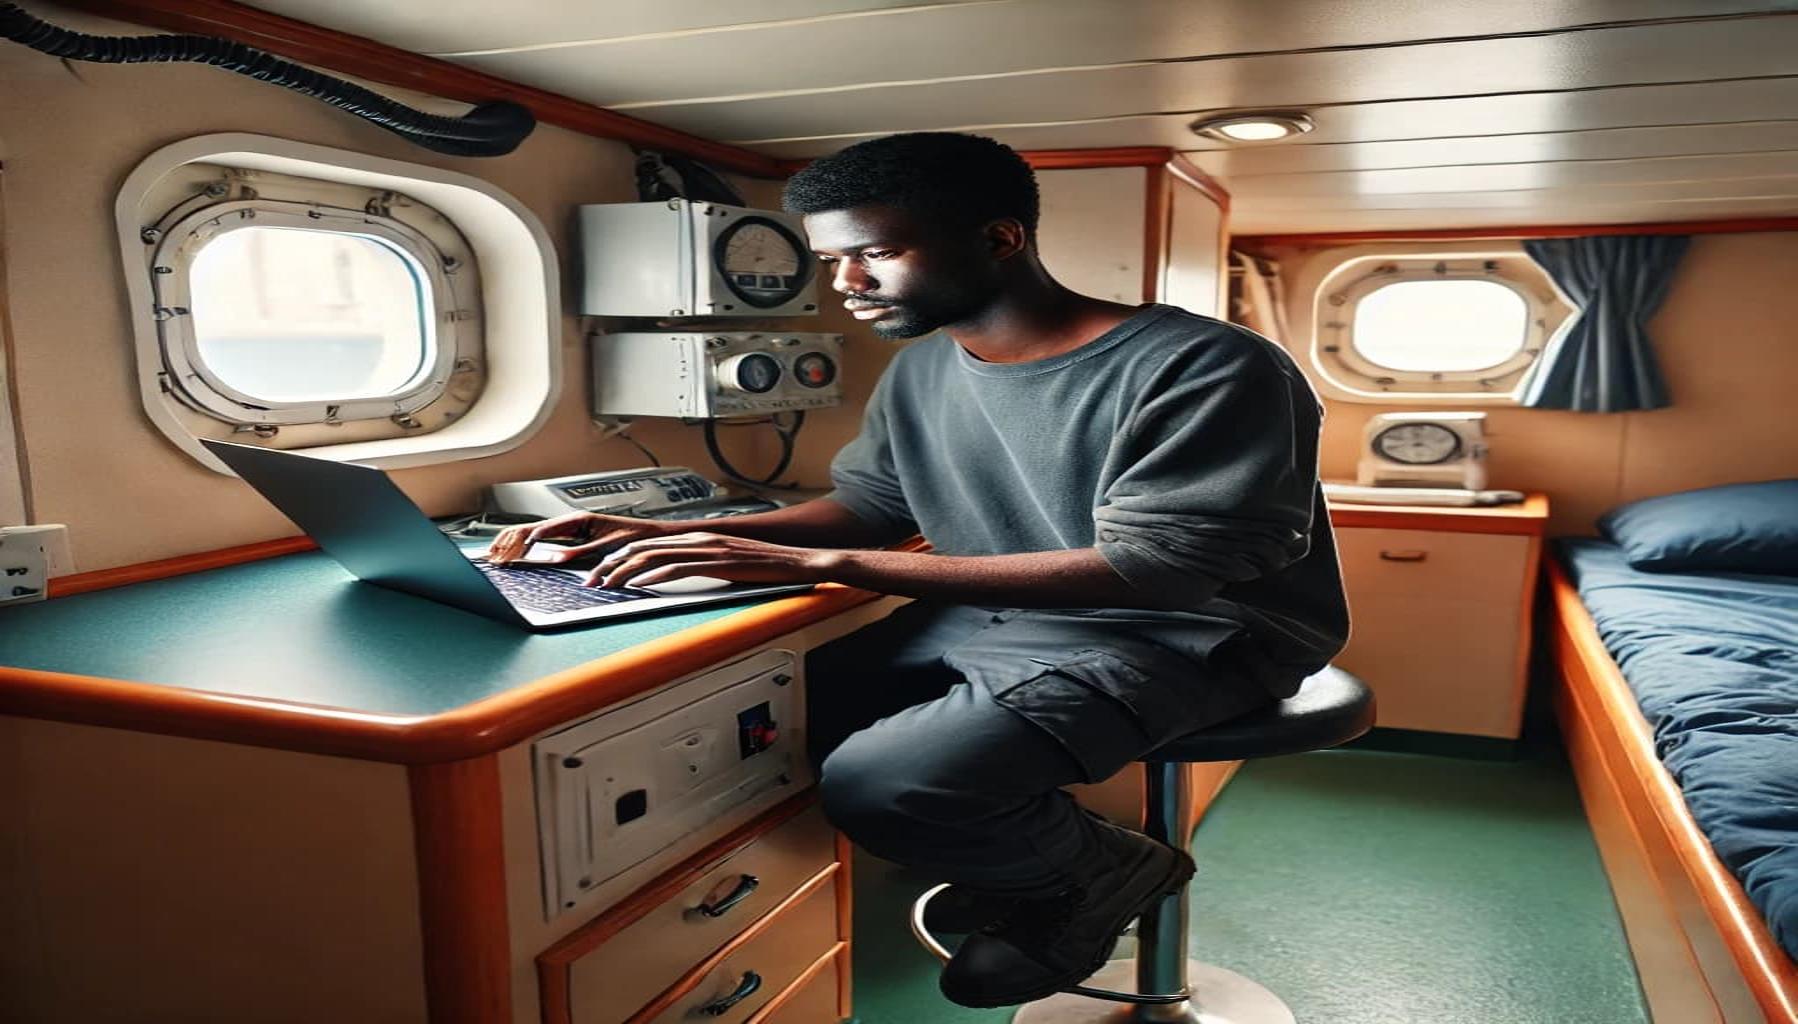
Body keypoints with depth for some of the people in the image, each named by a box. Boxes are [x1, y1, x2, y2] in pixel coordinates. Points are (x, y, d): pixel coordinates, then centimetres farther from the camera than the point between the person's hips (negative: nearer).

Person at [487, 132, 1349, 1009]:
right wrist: (669, 536, -6)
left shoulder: (1206, 368, -21)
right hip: (983, 615, 8)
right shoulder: (920, 371, 4)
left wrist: (820, 564, -32)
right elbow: (867, 502, 13)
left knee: (879, 783, -29)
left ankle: (1098, 872, 4)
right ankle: (1012, 860, 10)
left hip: (1181, 634, -7)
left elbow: (1148, 570, -28)